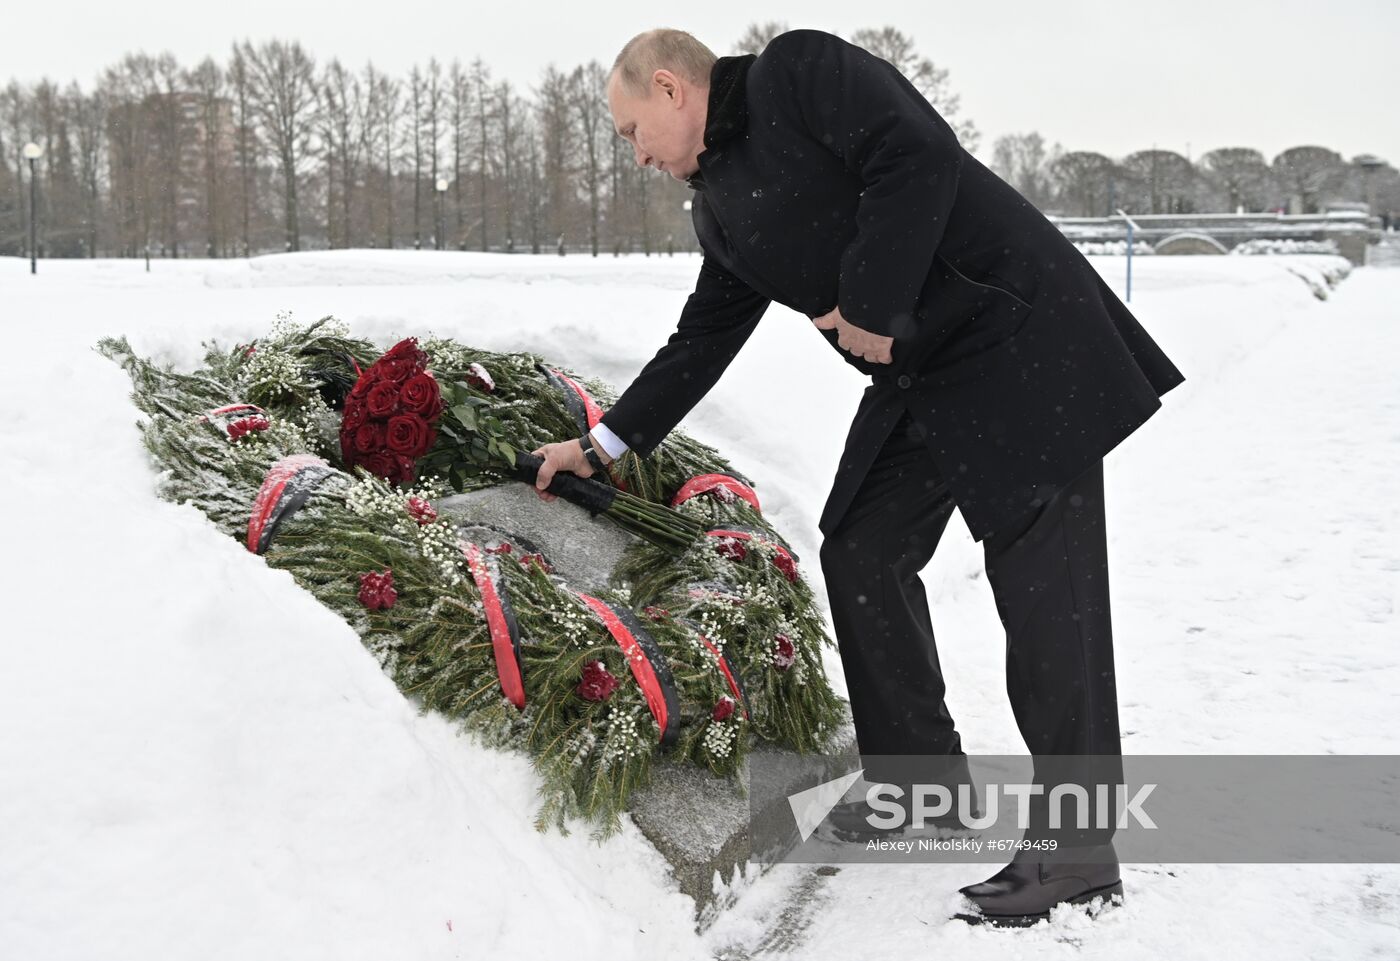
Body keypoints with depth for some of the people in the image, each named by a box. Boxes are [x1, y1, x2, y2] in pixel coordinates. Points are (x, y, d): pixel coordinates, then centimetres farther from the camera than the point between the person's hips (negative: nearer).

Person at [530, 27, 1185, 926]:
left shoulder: (800, 71, -9)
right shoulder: (722, 205, 15)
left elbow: (919, 154, -23)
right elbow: (700, 343, 21)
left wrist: (873, 306, -18)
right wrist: (603, 444, 23)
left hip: (1022, 343, -9)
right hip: (919, 381, 9)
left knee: (1045, 589, -7)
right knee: (861, 552, 9)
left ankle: (1079, 848, 3)